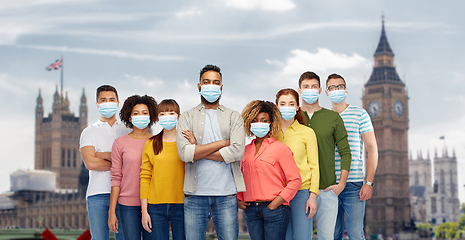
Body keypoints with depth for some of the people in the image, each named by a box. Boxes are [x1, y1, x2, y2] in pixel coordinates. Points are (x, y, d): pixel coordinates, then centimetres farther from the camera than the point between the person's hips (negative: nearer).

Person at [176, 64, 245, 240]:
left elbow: (237, 152, -7)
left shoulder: (233, 117, 10)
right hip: (195, 194, 0)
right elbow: (184, 153, -8)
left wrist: (198, 150, -7)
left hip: (226, 194, 0)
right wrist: (221, 143, -7)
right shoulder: (187, 117, 8)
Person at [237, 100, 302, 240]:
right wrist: (239, 199, 9)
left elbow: (295, 180, -5)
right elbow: (241, 178, 24)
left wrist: (278, 202, -11)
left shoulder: (281, 148, -1)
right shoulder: (246, 150, 13)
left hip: (274, 209, -4)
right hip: (251, 210, 4)